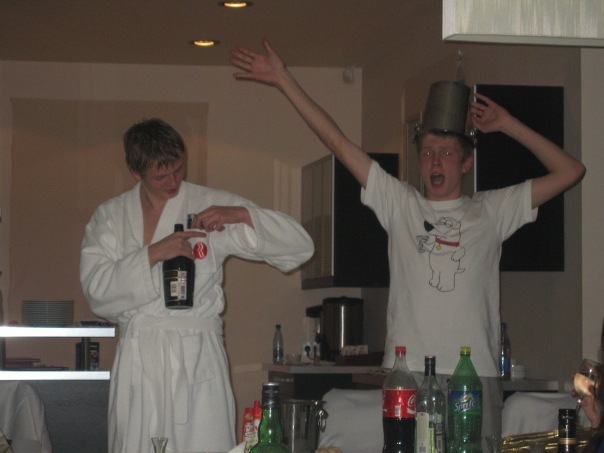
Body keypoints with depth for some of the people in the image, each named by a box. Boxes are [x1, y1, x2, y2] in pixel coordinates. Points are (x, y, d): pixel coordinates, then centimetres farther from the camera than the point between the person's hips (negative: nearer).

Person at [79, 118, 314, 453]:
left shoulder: (211, 205, 7)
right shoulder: (110, 217, 12)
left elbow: (299, 247, 3)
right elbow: (96, 288, -2)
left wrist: (241, 214, -12)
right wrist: (153, 253, -13)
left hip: (198, 359, -1)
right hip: (138, 360, 1)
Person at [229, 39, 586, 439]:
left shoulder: (491, 211, 11)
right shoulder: (400, 204, 10)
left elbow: (570, 171, 10)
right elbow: (339, 143, 8)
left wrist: (507, 124, 9)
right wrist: (283, 79, 6)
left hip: (477, 375, 0)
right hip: (408, 371, 0)